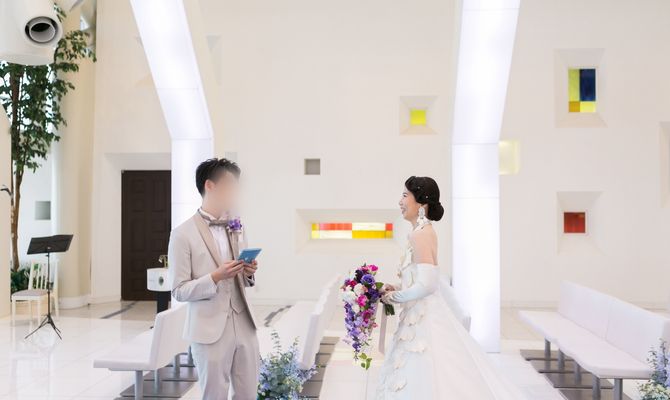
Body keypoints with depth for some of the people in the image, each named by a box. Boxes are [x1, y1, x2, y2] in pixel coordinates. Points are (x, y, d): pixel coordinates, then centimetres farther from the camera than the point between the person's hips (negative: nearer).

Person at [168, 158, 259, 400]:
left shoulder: (236, 228, 9)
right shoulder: (183, 234, -9)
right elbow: (179, 291, -9)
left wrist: (249, 273, -6)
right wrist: (215, 277, -23)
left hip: (244, 325, 5)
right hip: (210, 330, -5)